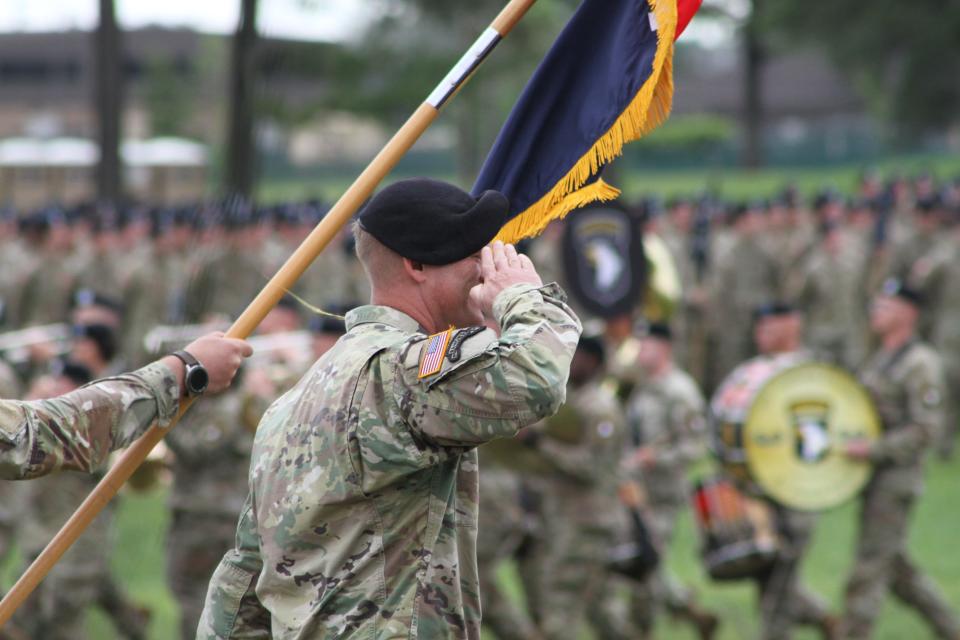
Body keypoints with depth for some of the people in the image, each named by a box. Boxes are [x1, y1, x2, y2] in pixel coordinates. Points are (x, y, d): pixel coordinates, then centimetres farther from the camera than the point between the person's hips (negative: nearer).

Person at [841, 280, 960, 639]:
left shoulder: (921, 364, -12)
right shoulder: (879, 360, 15)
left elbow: (927, 431, -19)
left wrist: (872, 451, -23)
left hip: (896, 480, -9)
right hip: (874, 480, 9)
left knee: (868, 571, -8)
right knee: (897, 571, 13)